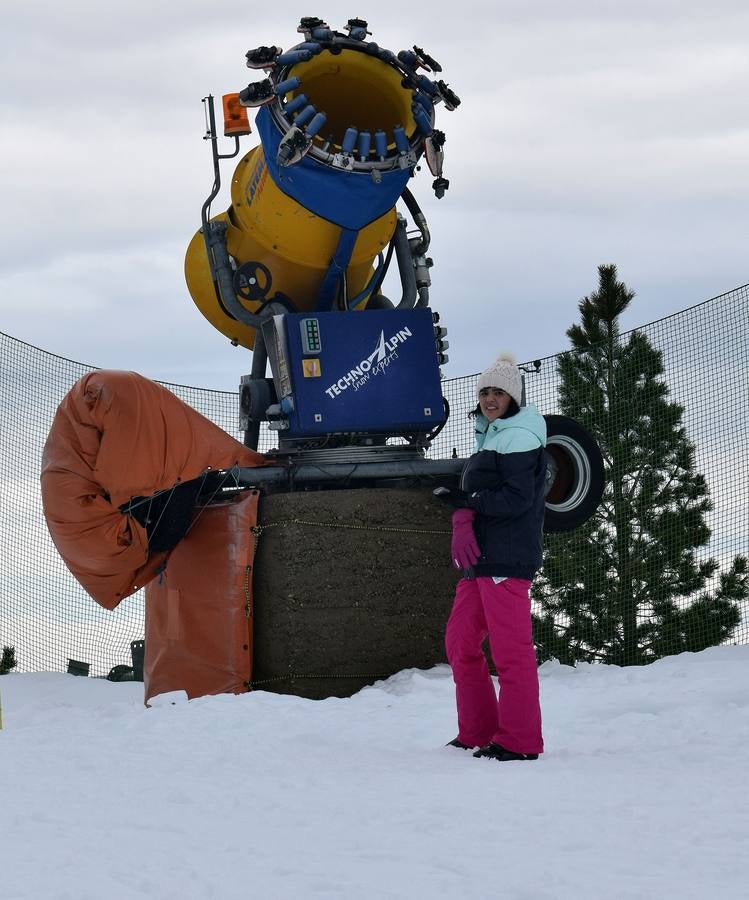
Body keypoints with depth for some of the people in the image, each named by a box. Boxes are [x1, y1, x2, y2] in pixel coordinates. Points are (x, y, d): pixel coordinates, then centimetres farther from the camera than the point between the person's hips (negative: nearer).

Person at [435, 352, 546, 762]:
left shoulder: (518, 437, -7)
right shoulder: (490, 437, 22)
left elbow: (517, 499, -16)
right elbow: (474, 494, 14)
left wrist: (464, 500, -10)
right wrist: (462, 519, -8)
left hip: (507, 558, -10)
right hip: (481, 558, 10)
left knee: (510, 648, -10)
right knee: (460, 642, 11)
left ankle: (519, 741, -9)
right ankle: (476, 733, 17)